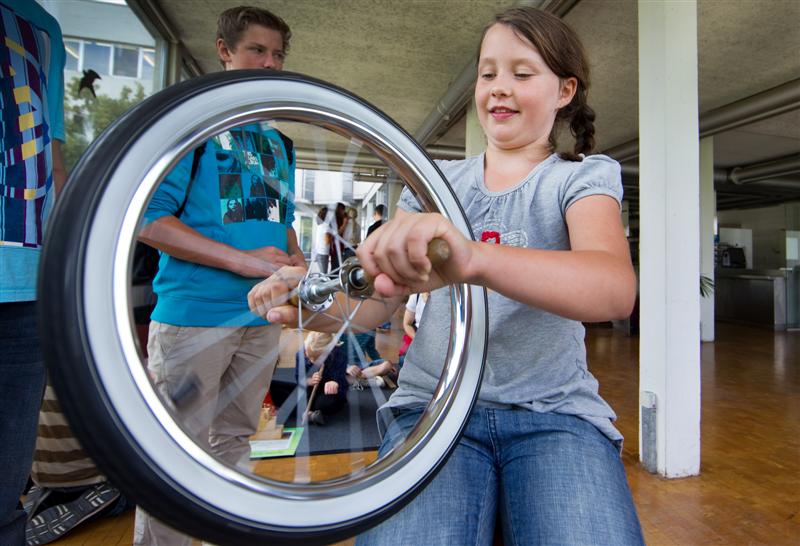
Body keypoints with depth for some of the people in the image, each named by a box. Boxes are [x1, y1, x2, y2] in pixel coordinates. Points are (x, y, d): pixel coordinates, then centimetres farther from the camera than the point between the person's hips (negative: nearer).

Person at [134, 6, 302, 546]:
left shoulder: (280, 143, 18)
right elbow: (149, 218, -9)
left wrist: (297, 263, 2)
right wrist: (242, 260, -18)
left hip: (262, 316, 6)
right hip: (195, 312, -6)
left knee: (233, 439, 18)